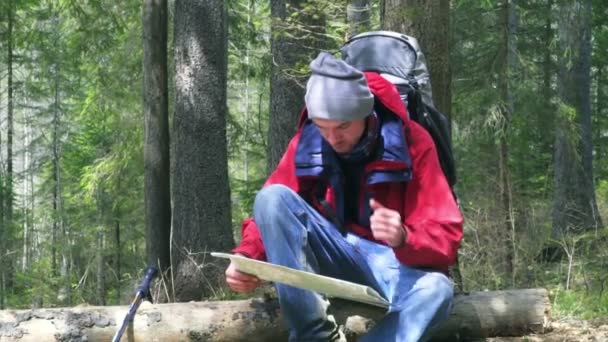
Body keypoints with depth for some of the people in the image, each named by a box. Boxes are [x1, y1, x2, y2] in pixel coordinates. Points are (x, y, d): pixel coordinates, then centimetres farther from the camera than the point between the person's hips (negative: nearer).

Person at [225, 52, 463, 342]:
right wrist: (246, 259, -24)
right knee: (272, 197, -24)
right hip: (333, 257, 3)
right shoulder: (306, 143, -4)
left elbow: (445, 237, -15)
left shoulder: (411, 143, -13)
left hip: (393, 261, -3)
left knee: (435, 289, -38)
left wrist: (404, 239, -38)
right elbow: (270, 213, -1)